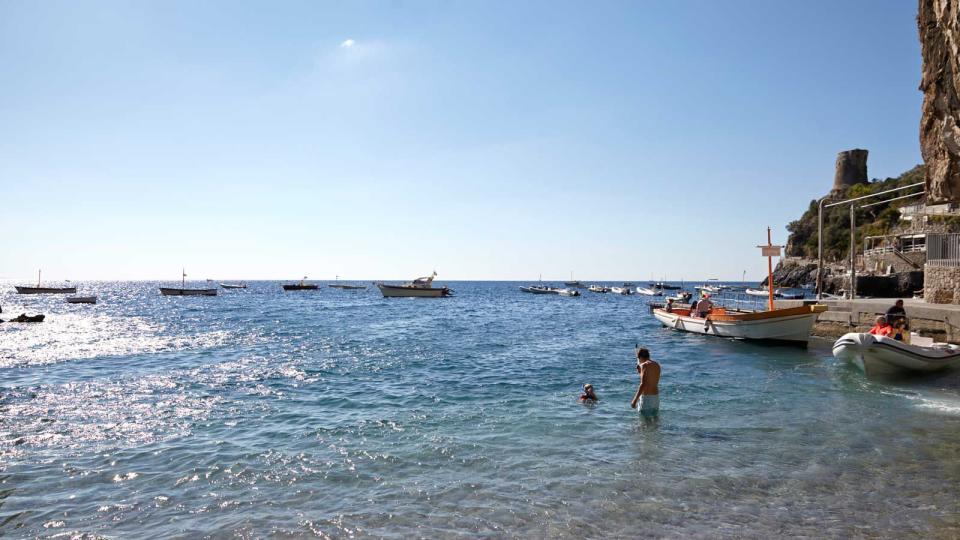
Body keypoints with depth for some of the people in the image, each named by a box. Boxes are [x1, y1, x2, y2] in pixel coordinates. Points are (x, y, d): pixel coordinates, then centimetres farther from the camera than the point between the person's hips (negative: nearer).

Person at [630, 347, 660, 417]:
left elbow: (643, 384, -22)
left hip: (646, 397, -8)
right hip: (656, 396, 8)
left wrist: (634, 400, -22)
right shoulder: (657, 365, 11)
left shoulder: (644, 365, -13)